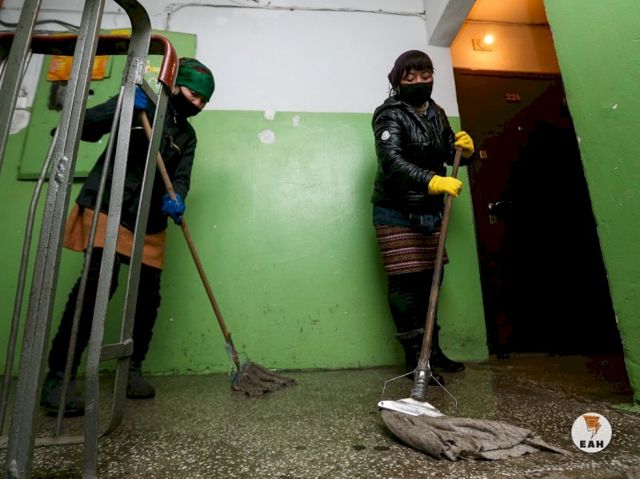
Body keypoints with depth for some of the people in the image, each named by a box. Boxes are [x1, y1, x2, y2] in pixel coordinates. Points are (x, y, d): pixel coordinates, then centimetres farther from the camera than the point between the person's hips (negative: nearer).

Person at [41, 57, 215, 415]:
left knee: (149, 294, 2)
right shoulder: (138, 104, 4)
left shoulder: (186, 135, 16)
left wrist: (176, 199, -22)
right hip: (108, 209, -5)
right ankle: (58, 376, -4)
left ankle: (133, 368, 18)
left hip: (150, 223, 5)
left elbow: (181, 175, 0)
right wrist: (123, 107, -20)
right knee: (98, 284, -16)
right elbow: (86, 128, -5)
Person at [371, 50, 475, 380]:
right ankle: (414, 357, 5)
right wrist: (431, 181, -39)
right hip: (396, 213, -7)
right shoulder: (389, 114, -8)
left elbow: (450, 155, 20)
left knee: (429, 279, 10)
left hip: (429, 212, 7)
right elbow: (391, 161, -25)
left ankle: (432, 350, 23)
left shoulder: (436, 114, 14)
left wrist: (465, 149, -3)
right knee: (404, 283, -6)